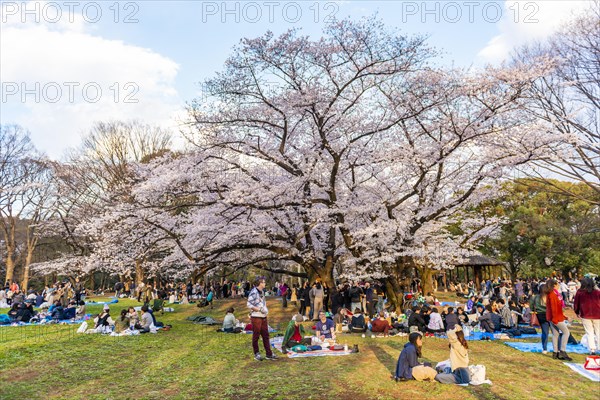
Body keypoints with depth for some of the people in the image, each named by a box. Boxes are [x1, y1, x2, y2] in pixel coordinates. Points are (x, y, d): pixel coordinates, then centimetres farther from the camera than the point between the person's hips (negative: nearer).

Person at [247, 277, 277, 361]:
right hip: (256, 317, -8)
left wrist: (265, 310, 9)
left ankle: (269, 354, 16)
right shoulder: (254, 292, -15)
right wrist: (259, 309, -21)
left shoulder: (262, 292, 12)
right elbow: (249, 304, -19)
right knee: (256, 336, 4)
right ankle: (256, 354, 16)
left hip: (263, 316, 8)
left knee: (265, 335, 11)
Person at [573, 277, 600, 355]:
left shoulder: (579, 292, -3)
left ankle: (592, 349, 4)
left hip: (585, 316, 0)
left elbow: (576, 304, 3)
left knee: (589, 333, 8)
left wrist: (577, 312, 19)